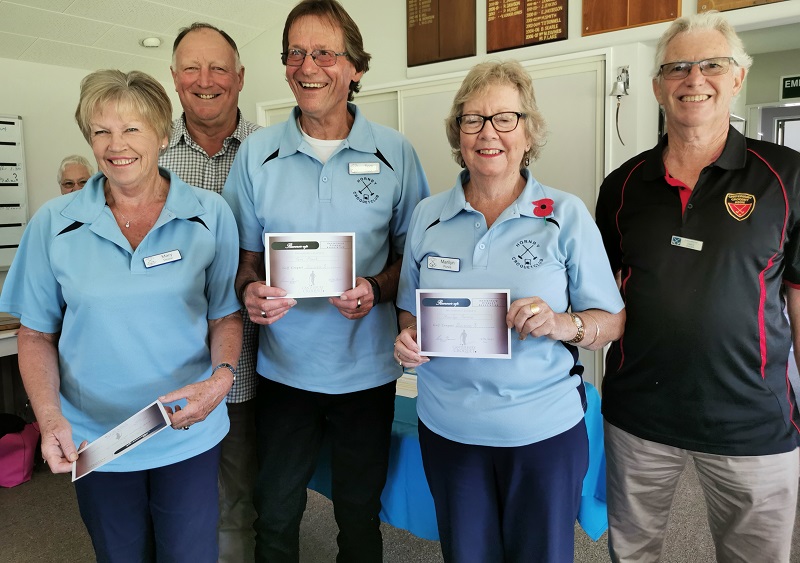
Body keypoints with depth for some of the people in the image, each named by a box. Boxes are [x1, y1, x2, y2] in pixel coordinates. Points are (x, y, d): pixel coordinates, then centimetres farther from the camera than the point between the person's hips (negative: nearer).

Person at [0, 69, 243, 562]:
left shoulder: (211, 215, -6)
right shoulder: (54, 224, -5)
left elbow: (226, 315, -1)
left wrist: (222, 377, -19)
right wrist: (49, 419, -13)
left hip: (191, 434, -1)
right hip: (92, 441, 1)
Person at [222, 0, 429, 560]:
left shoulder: (395, 152, -4)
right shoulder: (257, 151, -1)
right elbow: (245, 254, 5)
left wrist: (376, 290, -19)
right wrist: (251, 291, -17)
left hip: (367, 369, 0)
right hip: (284, 364, 1)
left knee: (360, 514, 19)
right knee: (275, 514, 17)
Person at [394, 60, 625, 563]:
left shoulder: (568, 215, -6)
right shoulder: (428, 216, 2)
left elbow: (613, 321, -2)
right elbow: (410, 310, 12)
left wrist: (564, 325, -22)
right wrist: (409, 338, -9)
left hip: (544, 428, -2)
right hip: (448, 426, 2)